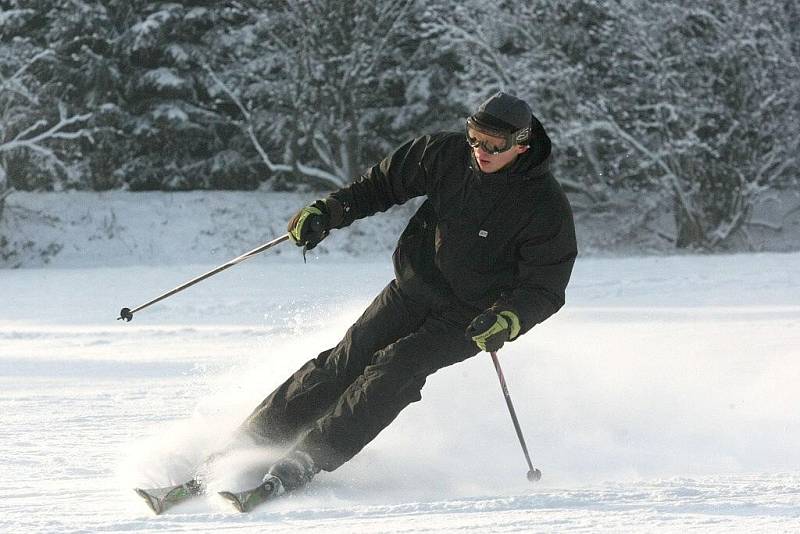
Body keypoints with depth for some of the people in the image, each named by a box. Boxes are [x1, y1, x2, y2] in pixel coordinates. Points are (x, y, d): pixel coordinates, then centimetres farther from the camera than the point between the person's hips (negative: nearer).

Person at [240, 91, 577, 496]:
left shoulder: (547, 208, -18)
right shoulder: (447, 155, -8)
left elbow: (544, 289, -15)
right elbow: (384, 182, 7)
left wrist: (509, 320, -34)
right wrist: (329, 211, -7)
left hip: (468, 320, -4)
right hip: (413, 287, 4)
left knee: (395, 367, -24)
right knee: (347, 360, -10)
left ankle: (305, 461, -26)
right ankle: (253, 440, -7)